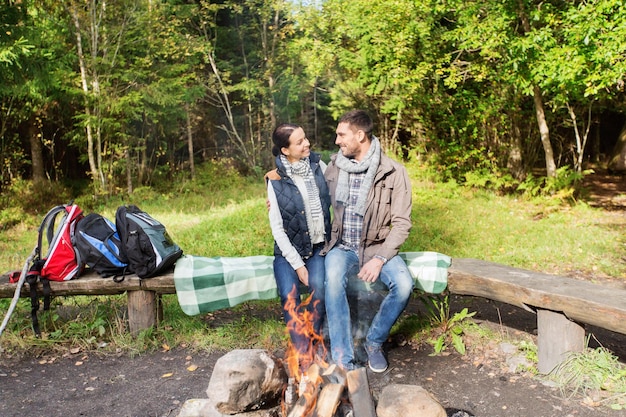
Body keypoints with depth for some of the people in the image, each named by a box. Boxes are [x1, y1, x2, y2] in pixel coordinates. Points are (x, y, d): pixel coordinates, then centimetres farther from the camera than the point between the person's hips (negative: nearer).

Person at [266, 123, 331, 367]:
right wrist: (297, 264, -13)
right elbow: (277, 229, -8)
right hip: (289, 249, -1)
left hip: (319, 246, 1)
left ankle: (315, 345, -4)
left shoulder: (318, 165, -2)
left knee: (318, 286, -26)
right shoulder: (276, 181, -9)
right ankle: (303, 352, -8)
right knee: (289, 295, -25)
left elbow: (334, 197, 6)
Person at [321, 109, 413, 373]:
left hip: (377, 247, -1)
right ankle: (343, 360, -23)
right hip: (342, 247, 1)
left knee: (404, 284, -28)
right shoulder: (334, 166, 3)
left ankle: (375, 341, 1)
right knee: (333, 279, -32)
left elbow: (402, 223, -9)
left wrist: (380, 258, -21)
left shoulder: (394, 173, -8)